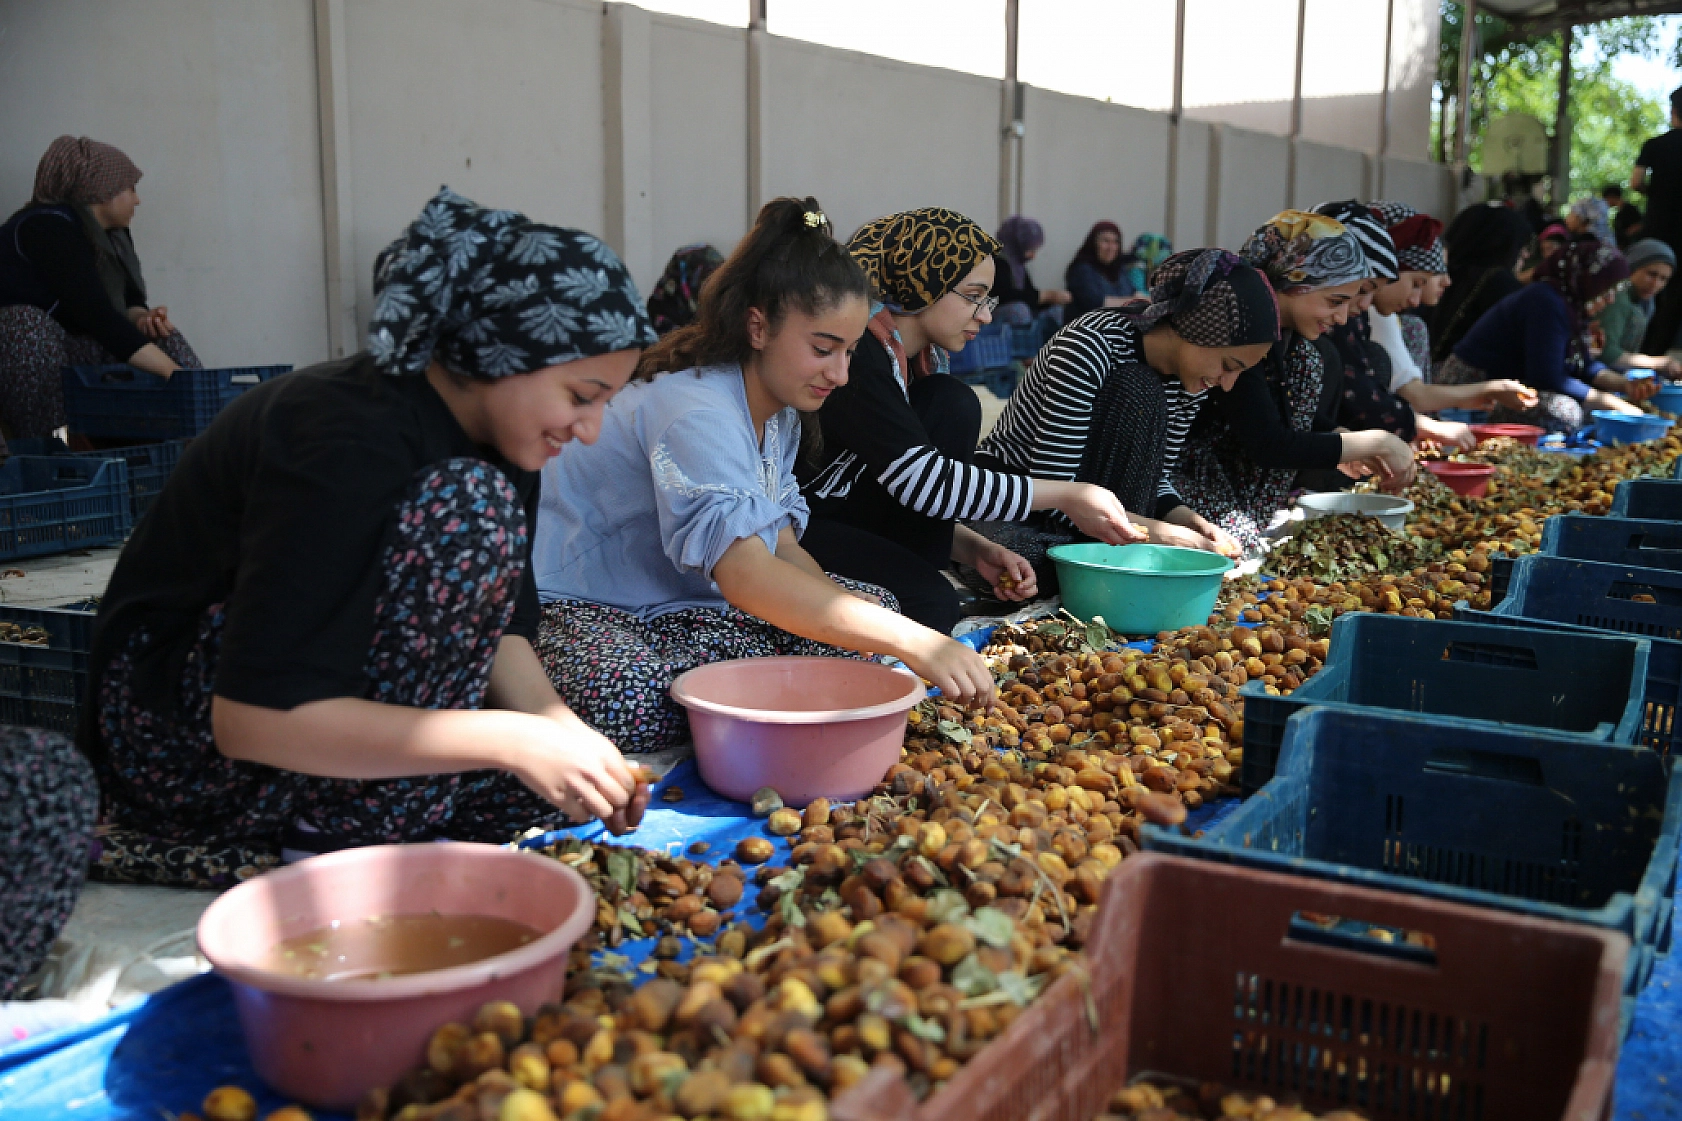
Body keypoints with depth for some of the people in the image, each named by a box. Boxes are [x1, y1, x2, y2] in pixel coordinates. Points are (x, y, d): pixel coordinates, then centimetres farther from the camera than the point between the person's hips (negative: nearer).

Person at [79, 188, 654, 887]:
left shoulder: (498, 432, -1)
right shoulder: (350, 443, -29)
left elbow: (497, 627, 3)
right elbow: (252, 720, -31)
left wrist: (558, 726, -18)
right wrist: (513, 741, -32)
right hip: (184, 740, -8)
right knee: (468, 510, -28)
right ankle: (358, 838, -18)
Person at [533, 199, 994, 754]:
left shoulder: (780, 409, 4)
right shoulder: (696, 412, -26)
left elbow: (780, 548, 4)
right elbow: (746, 576, -37)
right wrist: (911, 641, -42)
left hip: (677, 604, 9)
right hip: (571, 604, -9)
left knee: (871, 604, -3)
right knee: (635, 700, -43)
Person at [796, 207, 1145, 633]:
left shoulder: (919, 356, 7)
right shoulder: (854, 351, -22)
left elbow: (919, 486, 12)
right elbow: (919, 480, -29)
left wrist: (974, 549, -6)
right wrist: (1066, 496, -25)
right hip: (793, 528, -9)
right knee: (931, 601, -31)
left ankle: (910, 576, -4)